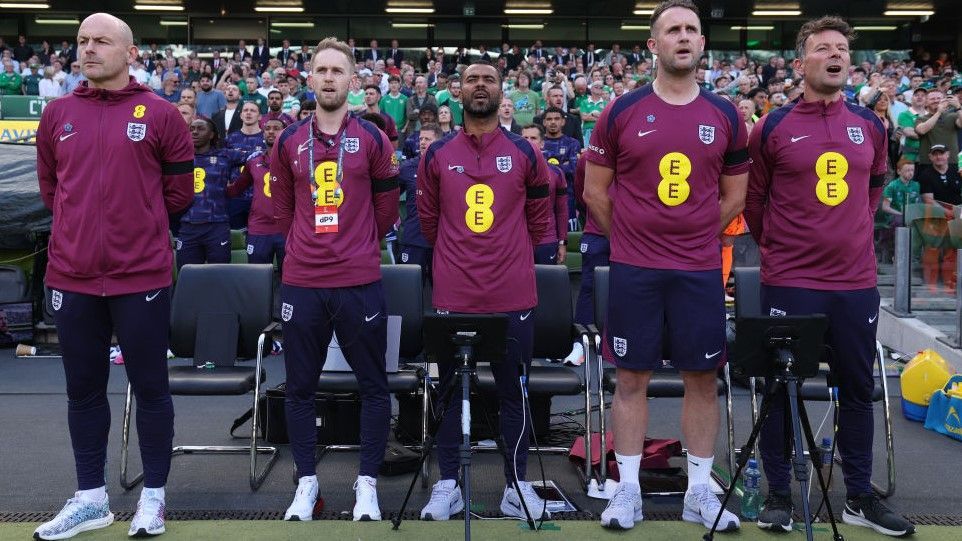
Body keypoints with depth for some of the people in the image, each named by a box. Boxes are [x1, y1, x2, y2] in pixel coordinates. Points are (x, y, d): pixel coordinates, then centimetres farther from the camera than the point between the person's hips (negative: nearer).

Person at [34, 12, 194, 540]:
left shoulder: (160, 115, -2)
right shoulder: (56, 114, 9)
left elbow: (179, 191, 3)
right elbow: (49, 186, 18)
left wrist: (139, 222, 9)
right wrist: (89, 223, 12)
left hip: (141, 275, -4)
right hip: (72, 276, 4)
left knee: (149, 387, 5)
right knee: (83, 388, 12)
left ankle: (153, 496, 18)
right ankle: (90, 497, 25)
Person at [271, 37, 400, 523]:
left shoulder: (372, 140, 0)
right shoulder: (288, 142, 6)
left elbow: (386, 207, 10)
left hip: (359, 283, -2)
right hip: (301, 283, 2)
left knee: (373, 386, 4)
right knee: (300, 387, 8)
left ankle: (367, 482, 17)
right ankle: (306, 481, 22)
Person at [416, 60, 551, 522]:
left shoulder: (525, 154, 4)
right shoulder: (437, 155, 5)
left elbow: (538, 218, 14)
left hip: (512, 296, 0)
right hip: (452, 296, 1)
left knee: (513, 392, 7)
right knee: (451, 391, 8)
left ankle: (518, 486, 18)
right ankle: (448, 484, 19)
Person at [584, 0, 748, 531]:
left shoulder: (725, 117, 4)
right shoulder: (622, 113, -1)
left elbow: (734, 195, 13)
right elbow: (595, 192, 5)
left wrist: (695, 235, 7)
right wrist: (632, 238, 6)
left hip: (700, 271, 2)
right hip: (633, 270, -1)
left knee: (702, 377, 6)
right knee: (632, 376, 5)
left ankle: (699, 491, 19)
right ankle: (627, 489, 16)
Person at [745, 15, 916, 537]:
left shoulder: (870, 126, 6)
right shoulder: (773, 127, -4)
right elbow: (754, 199, 6)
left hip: (856, 282, 4)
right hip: (789, 282, -3)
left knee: (858, 389, 11)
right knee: (781, 390, 4)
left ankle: (859, 498, 24)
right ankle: (779, 495, 18)